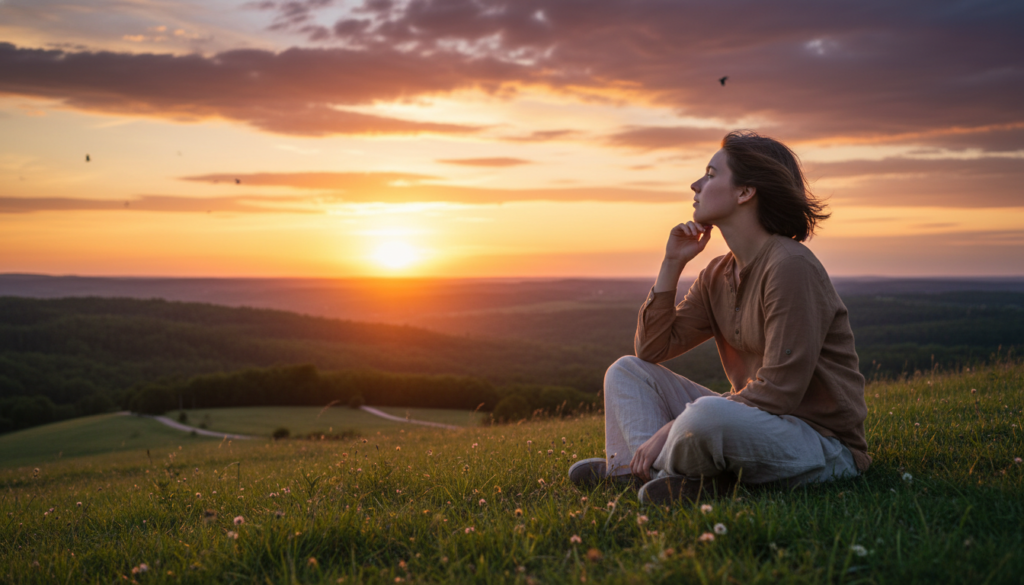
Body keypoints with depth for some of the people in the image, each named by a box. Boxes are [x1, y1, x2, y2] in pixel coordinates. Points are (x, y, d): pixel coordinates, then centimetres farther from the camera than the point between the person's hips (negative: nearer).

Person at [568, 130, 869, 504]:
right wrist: (672, 264, 0)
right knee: (626, 371, 6)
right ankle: (658, 468, -17)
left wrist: (673, 428, -23)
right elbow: (651, 350, 9)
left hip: (823, 445, -8)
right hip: (755, 423, 8)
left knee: (707, 415, -38)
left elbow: (778, 391, -23)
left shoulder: (791, 267, -18)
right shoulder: (718, 276, 8)